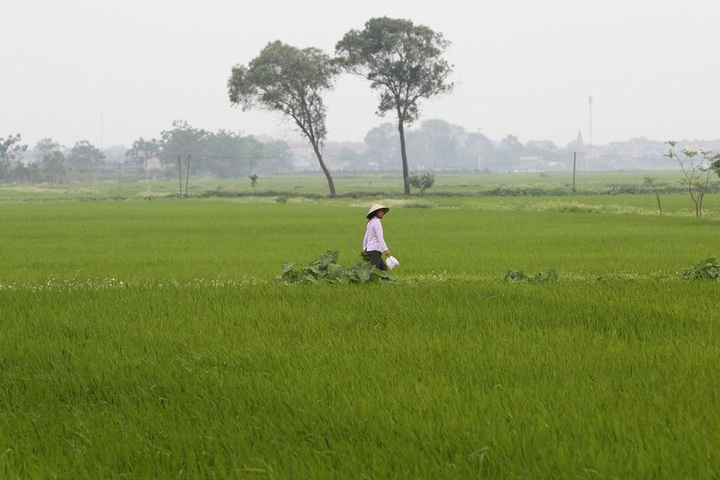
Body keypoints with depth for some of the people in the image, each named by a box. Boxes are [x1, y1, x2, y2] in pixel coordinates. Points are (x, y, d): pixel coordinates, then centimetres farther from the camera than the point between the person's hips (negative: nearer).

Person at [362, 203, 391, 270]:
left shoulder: (370, 222, 17)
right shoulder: (376, 222, -11)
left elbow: (366, 237, 23)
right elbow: (380, 237, -19)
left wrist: (364, 249, 30)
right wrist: (386, 249, -22)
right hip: (375, 250, -10)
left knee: (383, 268, 12)